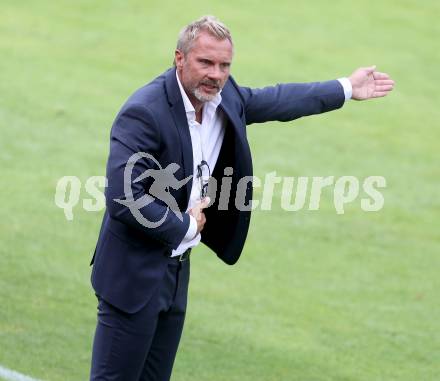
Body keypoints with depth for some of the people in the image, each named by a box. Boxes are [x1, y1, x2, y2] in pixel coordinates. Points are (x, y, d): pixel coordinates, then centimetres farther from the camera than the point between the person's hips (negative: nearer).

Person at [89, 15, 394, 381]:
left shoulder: (225, 97, 2)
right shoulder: (144, 113, -23)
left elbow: (275, 100, 23)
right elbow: (122, 199, -28)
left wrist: (346, 89, 31)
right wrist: (186, 226, -15)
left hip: (176, 268, 8)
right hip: (134, 275, -8)